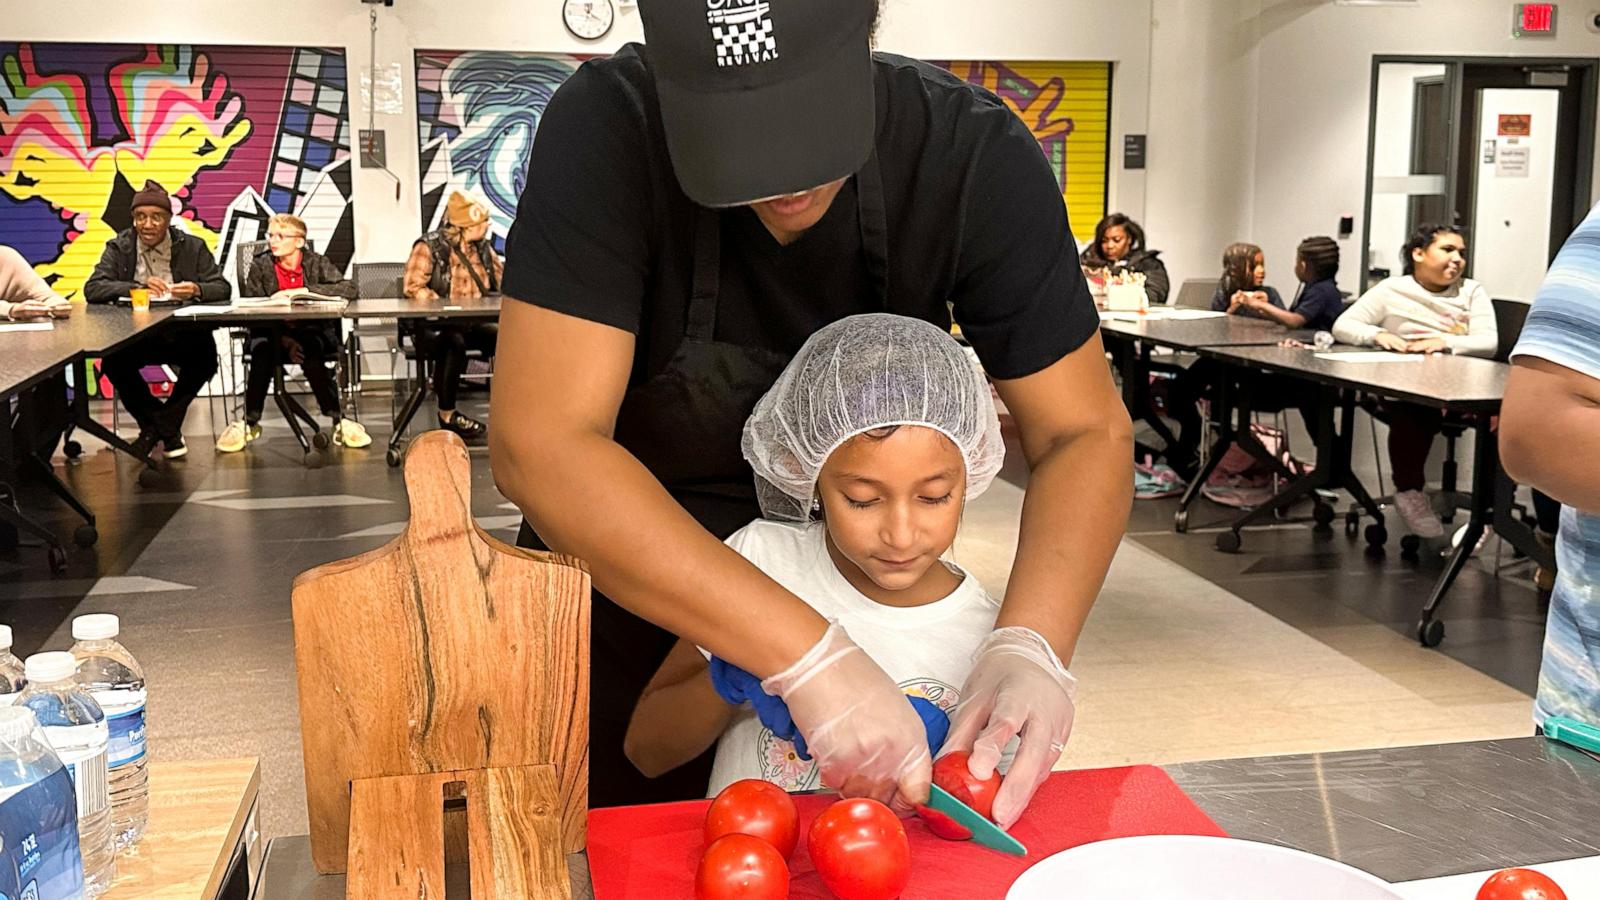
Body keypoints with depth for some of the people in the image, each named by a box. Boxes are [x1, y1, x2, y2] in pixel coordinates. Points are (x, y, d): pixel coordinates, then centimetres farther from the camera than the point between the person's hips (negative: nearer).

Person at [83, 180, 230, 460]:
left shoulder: (192, 247, 5)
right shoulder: (119, 248, 5)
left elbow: (223, 288, -1)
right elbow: (92, 289, -6)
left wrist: (197, 290, -25)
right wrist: (137, 288, -23)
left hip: (183, 334, -1)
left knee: (205, 358, -30)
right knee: (112, 363, -28)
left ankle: (157, 426, -6)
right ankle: (167, 428, -4)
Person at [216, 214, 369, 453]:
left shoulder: (316, 263, 0)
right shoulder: (260, 265, 0)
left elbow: (349, 288, -15)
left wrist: (304, 290, -23)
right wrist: (284, 340, -21)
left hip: (311, 332, -1)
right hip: (273, 332, 1)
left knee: (311, 354, -34)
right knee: (263, 352, -31)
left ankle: (338, 420, -22)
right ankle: (250, 423, -16)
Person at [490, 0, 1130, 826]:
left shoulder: (974, 154, -20)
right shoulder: (606, 128, -27)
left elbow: (1084, 431, -15)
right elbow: (540, 445, -34)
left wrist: (1031, 643, -34)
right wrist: (811, 659, -42)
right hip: (623, 584, -1)